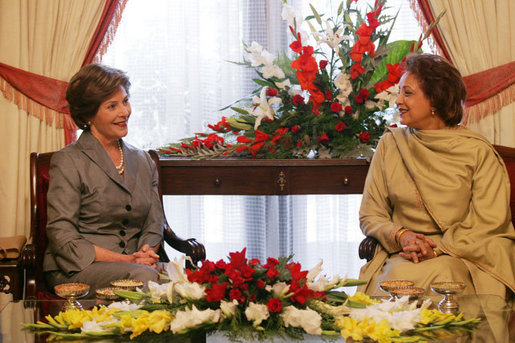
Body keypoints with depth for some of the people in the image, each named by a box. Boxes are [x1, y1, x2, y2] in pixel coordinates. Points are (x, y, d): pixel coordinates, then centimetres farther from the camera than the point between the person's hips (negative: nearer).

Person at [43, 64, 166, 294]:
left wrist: (146, 251, -7)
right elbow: (62, 237, -7)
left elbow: (154, 224, 18)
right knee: (144, 276, -36)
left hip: (131, 263, 6)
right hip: (76, 270, -5)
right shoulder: (69, 161, -1)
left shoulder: (143, 161, 18)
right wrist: (124, 259, -17)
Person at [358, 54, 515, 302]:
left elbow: (490, 220, -3)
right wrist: (401, 235, -11)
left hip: (464, 255, -1)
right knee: (399, 278, -32)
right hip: (401, 256, 2)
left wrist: (438, 249, -15)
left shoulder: (477, 151, 2)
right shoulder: (390, 145, 11)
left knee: (441, 276, -34)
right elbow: (370, 215, 11)